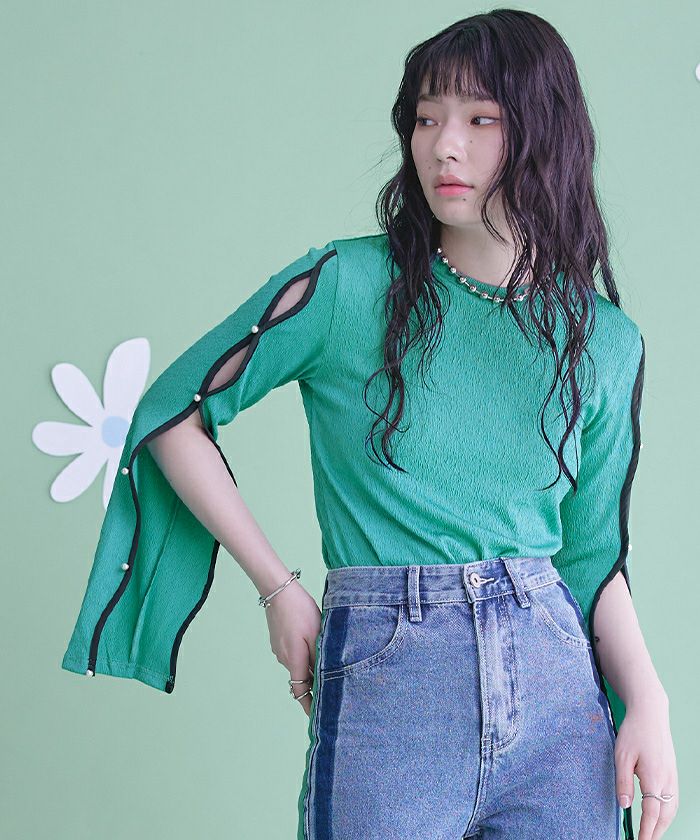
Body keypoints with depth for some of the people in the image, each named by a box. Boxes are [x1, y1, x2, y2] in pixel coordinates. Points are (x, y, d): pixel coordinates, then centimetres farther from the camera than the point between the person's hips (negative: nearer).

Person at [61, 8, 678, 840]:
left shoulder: (606, 342, 6)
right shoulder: (345, 286, -5)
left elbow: (593, 553, 12)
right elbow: (172, 413, 3)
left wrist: (647, 700, -3)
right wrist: (278, 588, 0)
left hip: (557, 682, 3)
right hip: (385, 679, -3)